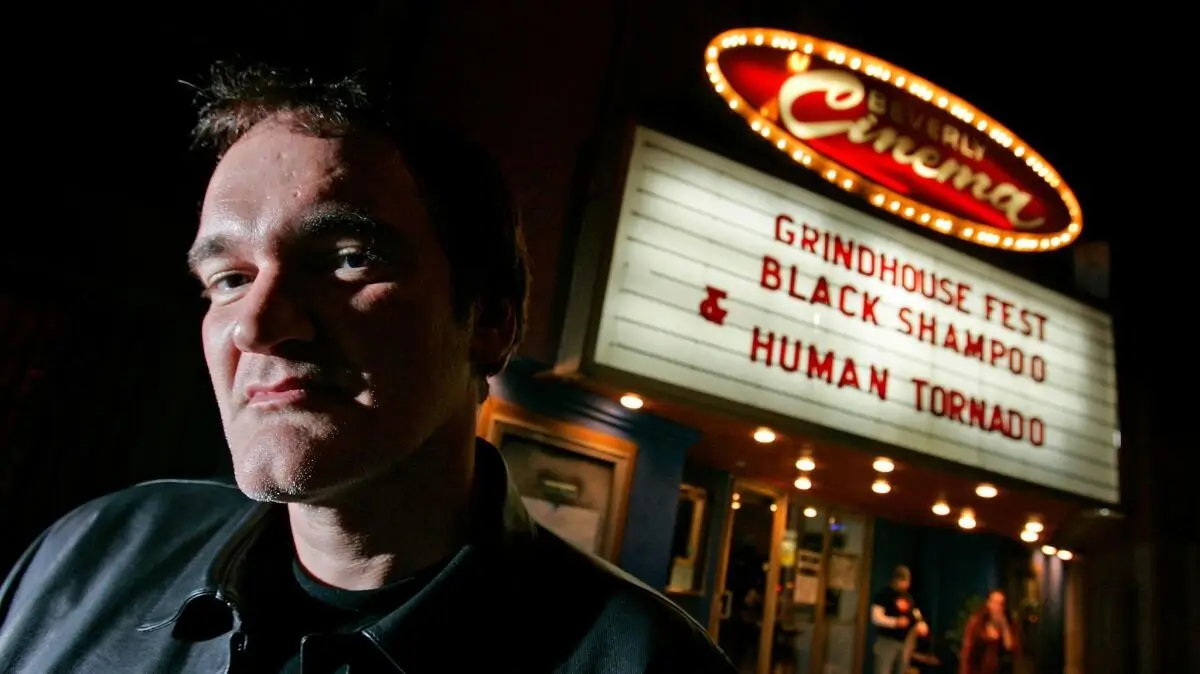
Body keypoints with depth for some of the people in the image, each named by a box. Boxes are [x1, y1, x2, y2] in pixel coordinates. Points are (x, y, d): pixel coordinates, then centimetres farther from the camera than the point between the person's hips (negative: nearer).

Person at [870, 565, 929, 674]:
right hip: (886, 641, -7)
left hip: (904, 642, 7)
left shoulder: (908, 597, 13)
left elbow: (916, 616, 20)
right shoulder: (883, 595, -9)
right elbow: (876, 617, -16)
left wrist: (921, 625, -3)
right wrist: (895, 622, -27)